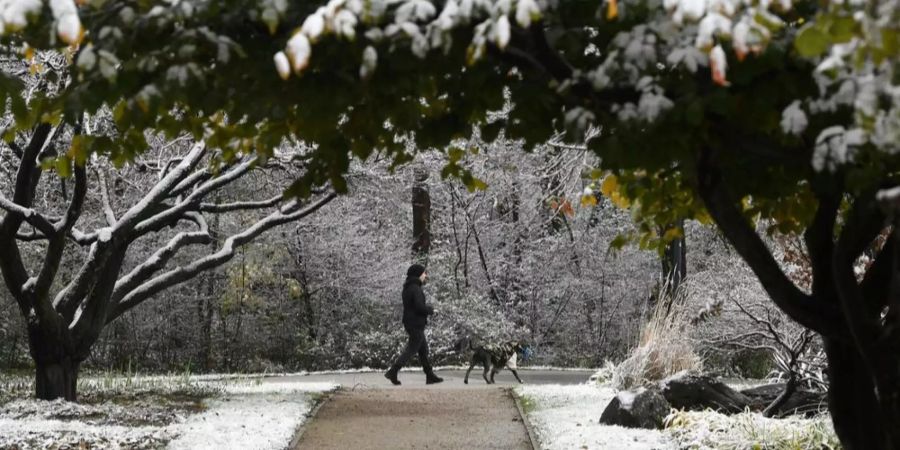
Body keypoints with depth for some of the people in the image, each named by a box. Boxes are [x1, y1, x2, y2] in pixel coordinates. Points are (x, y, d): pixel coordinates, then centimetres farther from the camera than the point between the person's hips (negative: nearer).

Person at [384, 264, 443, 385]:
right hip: (416, 324, -10)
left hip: (410, 322, 10)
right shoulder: (415, 289, -19)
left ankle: (430, 376, 18)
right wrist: (431, 310, -8)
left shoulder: (408, 288, 11)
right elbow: (420, 307, -25)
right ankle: (392, 372, -6)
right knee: (411, 350, -4)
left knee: (423, 350, 14)